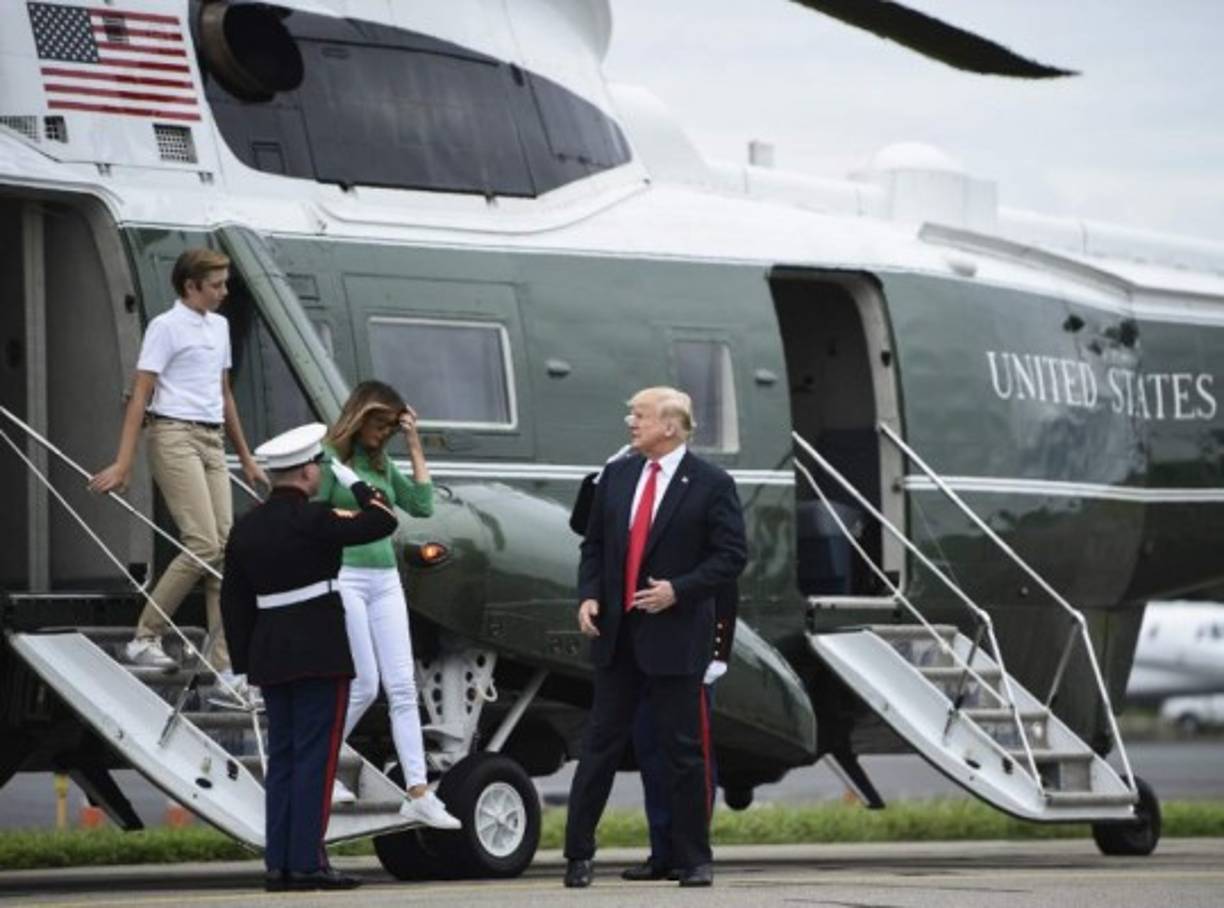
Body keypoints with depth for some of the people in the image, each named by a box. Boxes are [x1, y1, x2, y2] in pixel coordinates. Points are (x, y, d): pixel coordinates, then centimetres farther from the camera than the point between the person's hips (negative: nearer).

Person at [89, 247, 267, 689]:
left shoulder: (219, 326, 18)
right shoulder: (166, 327, -6)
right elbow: (140, 396, -10)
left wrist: (246, 457, 28)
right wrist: (123, 464, -17)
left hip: (212, 441, 8)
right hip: (175, 437, -7)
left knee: (224, 548, 0)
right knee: (203, 544, -15)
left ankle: (223, 666, -1)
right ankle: (146, 638, -2)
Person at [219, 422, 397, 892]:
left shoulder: (245, 527, 8)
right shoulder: (314, 520, -13)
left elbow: (234, 602, 11)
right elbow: (383, 520, -10)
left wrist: (246, 662, 16)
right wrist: (351, 481, 2)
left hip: (271, 657, 7)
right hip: (321, 655, -7)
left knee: (282, 758, 9)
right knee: (315, 758, -5)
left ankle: (278, 863, 7)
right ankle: (307, 862, -8)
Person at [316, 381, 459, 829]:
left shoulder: (381, 463, 14)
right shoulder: (330, 458, -5)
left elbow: (422, 505, 9)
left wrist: (415, 448, 8)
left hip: (385, 580, 6)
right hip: (344, 577, -6)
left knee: (403, 688, 0)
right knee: (364, 686, -7)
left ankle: (418, 793, -3)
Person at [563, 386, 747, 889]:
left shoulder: (711, 484, -5)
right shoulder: (616, 476, 9)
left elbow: (732, 555, -8)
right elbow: (594, 544, 15)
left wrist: (678, 590, -17)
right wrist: (589, 595, -1)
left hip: (674, 635, -4)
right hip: (616, 631, 4)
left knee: (682, 749, 1)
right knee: (601, 743, 6)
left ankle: (694, 860, 10)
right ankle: (578, 853, 11)